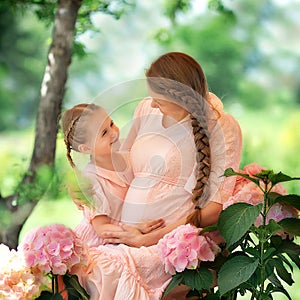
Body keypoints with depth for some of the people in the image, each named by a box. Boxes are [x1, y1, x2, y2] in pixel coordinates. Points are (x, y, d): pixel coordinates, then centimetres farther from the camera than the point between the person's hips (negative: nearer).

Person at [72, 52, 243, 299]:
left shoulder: (222, 127, -1)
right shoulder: (146, 110, 13)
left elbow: (217, 207, -7)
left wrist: (147, 239, -12)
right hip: (120, 234, 5)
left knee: (113, 269, -34)